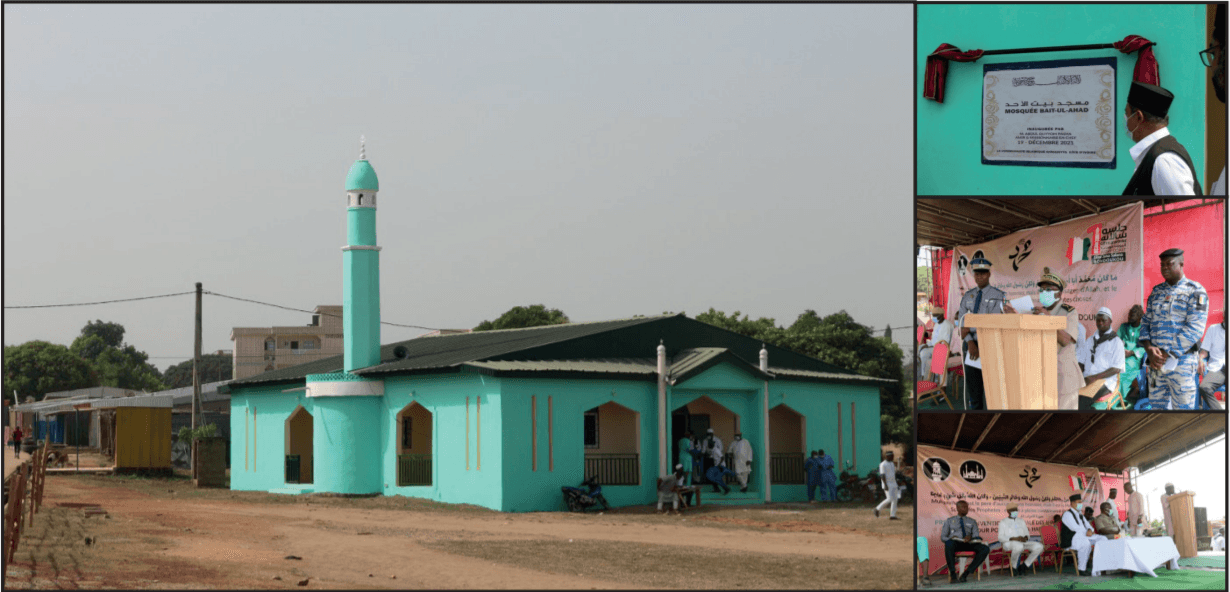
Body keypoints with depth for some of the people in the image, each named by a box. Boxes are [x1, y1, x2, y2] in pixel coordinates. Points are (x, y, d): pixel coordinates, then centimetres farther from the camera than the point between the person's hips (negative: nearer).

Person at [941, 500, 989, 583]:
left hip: (968, 544, 3)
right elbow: (942, 537, 11)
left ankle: (965, 574, -32)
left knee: (986, 549, -29)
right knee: (949, 544, -43)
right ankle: (952, 573, -35)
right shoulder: (949, 521, 20)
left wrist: (970, 537, -15)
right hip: (955, 543, -3)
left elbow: (976, 536, 10)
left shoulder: (972, 522, 25)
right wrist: (950, 540, -14)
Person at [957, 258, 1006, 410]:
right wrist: (970, 341, -12)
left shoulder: (998, 296, -1)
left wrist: (970, 329, -11)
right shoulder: (968, 296, 13)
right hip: (971, 346, 4)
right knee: (973, 391, 6)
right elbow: (961, 320, 3)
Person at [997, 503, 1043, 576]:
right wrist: (1015, 539, -20)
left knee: (1039, 546, -22)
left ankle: (1024, 565, -11)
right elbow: (1001, 538, -6)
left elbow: (1027, 534, 17)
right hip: (1009, 544, -6)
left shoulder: (1021, 521, 22)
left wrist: (1025, 538, -10)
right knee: (1019, 546, -43)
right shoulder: (1003, 522, 6)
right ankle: (1014, 567, -17)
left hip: (1023, 542, 6)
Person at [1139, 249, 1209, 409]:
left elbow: (1194, 329, -11)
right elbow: (1146, 322, 15)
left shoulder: (1195, 292, -2)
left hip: (1181, 360, -6)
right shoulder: (1157, 291, 17)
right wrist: (1149, 348, -6)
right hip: (1155, 361, 6)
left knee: (1182, 407, -5)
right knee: (1156, 406, 6)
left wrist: (1166, 354, -14)